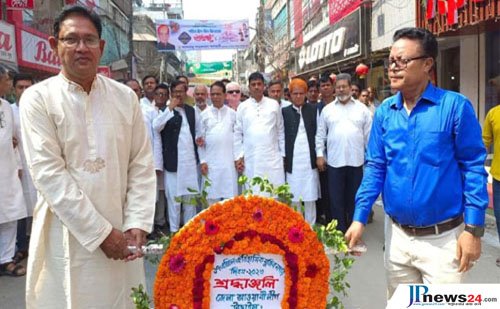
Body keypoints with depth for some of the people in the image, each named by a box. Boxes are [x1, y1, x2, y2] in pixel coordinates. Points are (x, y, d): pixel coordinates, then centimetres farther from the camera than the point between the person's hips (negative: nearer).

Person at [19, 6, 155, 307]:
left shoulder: (125, 96, 3)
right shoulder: (38, 98, -5)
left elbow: (142, 166, 3)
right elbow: (48, 173, -11)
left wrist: (136, 225, -6)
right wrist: (100, 233, -13)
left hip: (120, 235, 3)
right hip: (66, 238, -2)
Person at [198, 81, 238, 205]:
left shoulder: (232, 114, 4)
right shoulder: (204, 114, 4)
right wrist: (202, 161, -1)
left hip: (229, 161, 0)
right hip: (211, 162, 0)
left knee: (230, 195, 2)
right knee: (212, 196, 5)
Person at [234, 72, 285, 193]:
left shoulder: (274, 105, 6)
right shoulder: (242, 107, 6)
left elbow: (280, 131, 9)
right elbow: (237, 134, 7)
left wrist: (283, 154, 7)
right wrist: (238, 157, 2)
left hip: (272, 157, 0)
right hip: (250, 160, 0)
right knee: (252, 192, 3)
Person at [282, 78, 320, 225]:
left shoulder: (313, 110, 7)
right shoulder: (284, 111, 7)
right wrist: (283, 158, 0)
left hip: (309, 160, 0)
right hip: (292, 161, 0)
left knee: (310, 197, 4)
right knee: (294, 197, 5)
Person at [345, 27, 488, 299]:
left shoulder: (455, 106, -11)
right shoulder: (384, 112, 1)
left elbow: (473, 167, -9)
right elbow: (375, 167, 4)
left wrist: (473, 229, -13)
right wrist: (359, 218, -4)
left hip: (443, 237, -4)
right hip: (397, 235, 4)